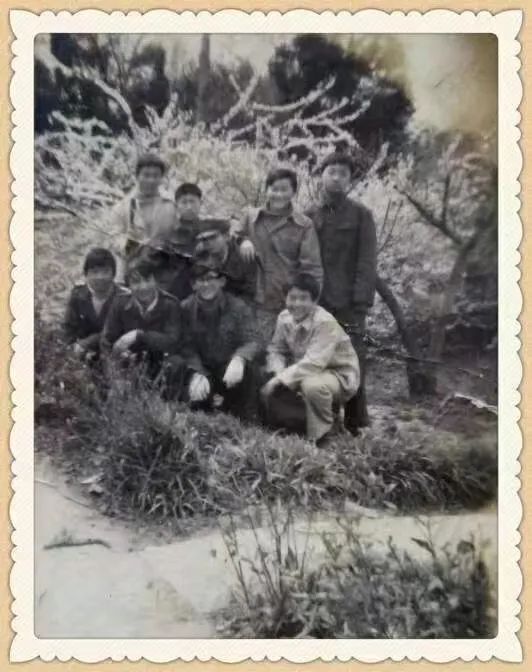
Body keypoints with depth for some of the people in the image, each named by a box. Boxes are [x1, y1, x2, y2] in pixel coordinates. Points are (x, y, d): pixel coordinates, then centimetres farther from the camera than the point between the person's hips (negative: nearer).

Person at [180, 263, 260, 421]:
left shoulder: (239, 307, -9)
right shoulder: (186, 308, -5)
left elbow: (251, 342, -16)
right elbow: (188, 347, -9)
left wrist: (239, 358, -39)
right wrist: (198, 373, -26)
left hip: (231, 368, -1)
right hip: (203, 368, 1)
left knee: (246, 369, -34)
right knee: (196, 403, -26)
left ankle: (245, 418, -11)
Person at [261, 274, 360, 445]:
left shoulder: (325, 322, -28)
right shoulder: (284, 317, -7)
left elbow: (313, 363, -35)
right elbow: (276, 350, 1)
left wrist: (281, 379, -33)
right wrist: (278, 373, -21)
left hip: (339, 375, -7)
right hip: (304, 372, 7)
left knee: (312, 385, -39)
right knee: (268, 390, -7)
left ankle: (322, 435, -13)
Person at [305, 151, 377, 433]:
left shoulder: (360, 215, 6)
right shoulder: (309, 215, 14)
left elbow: (366, 263, -2)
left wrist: (361, 304, -11)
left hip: (347, 305, -3)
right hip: (314, 304, 3)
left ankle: (354, 425, 7)